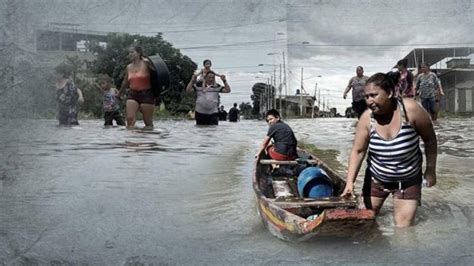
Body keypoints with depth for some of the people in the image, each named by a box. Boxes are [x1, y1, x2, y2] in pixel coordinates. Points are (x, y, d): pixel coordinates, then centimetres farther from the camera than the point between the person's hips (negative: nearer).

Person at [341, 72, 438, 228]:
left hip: (408, 180, -2)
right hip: (376, 178, 2)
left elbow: (429, 139, -9)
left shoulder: (411, 109, -24)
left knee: (403, 228, -1)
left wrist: (430, 169, -4)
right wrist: (350, 182, -23)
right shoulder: (367, 118, -19)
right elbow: (358, 151, -14)